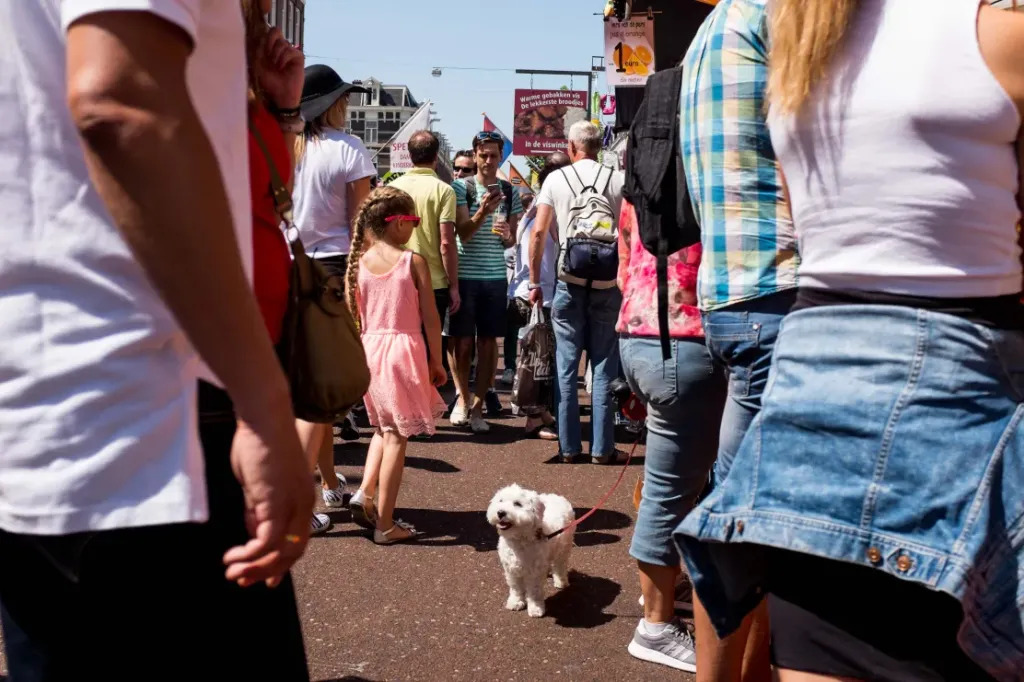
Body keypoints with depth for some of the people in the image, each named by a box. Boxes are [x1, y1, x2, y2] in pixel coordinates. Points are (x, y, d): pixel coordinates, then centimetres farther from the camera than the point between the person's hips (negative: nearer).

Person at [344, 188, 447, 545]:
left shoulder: (358, 263, 4)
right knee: (397, 436, 2)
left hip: (369, 349, 5)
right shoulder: (414, 261, -7)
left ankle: (364, 492, 8)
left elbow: (355, 316, 6)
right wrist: (436, 361, 3)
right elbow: (430, 319, -6)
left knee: (384, 427, 25)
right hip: (404, 349, -5)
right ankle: (385, 524, 6)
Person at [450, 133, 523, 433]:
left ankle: (478, 406, 13)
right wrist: (483, 212, -27)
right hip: (464, 275, -2)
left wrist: (507, 235, -9)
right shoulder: (460, 187, -1)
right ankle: (463, 396, 24)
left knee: (488, 343, 4)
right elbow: (463, 233, -10)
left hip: (495, 276, 2)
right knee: (461, 342, 4)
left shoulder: (510, 192, 9)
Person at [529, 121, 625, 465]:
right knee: (604, 368, 6)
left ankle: (569, 446, 10)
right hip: (608, 282, 0)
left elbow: (538, 233, -2)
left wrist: (534, 282, 5)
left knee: (566, 366, 7)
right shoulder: (618, 180, 2)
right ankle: (602, 447, 9)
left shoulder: (556, 179, 2)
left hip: (570, 282, 0)